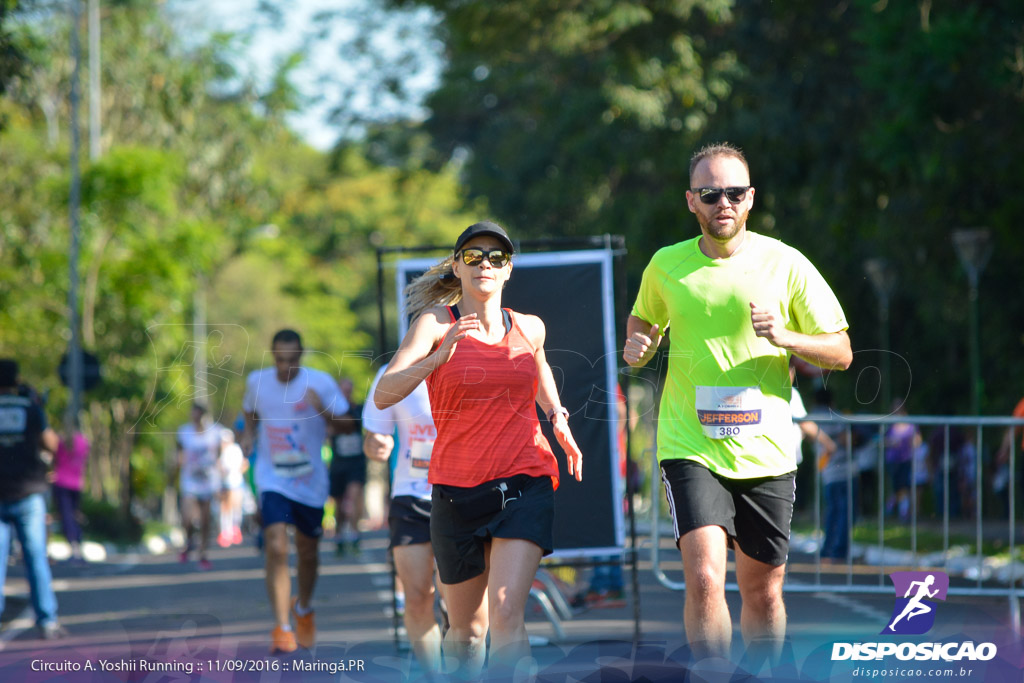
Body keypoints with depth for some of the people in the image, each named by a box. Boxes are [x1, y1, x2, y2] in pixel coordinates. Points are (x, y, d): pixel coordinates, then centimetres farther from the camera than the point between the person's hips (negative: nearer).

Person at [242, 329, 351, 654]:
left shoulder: (320, 383, -10)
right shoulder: (256, 381, -3)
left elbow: (346, 425, -8)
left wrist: (322, 408, -27)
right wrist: (248, 432, -3)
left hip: (310, 481, 0)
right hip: (273, 479, 0)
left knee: (307, 552, 15)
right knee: (276, 548, -18)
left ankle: (303, 608, 44)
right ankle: (282, 627, -16)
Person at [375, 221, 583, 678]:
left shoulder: (530, 328, 8)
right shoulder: (435, 323, -1)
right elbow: (383, 395, -12)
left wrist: (558, 419, 15)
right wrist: (439, 355, -25)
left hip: (524, 485, 0)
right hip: (456, 490, 0)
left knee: (506, 615, -19)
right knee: (467, 629, 9)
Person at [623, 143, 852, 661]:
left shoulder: (785, 264, -1)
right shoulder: (666, 266, 3)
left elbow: (840, 352, 2)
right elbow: (644, 317, 24)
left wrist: (784, 337, -17)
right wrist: (637, 345, 1)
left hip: (766, 451, 1)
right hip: (690, 447, -1)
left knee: (763, 591, 9)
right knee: (704, 578, -19)